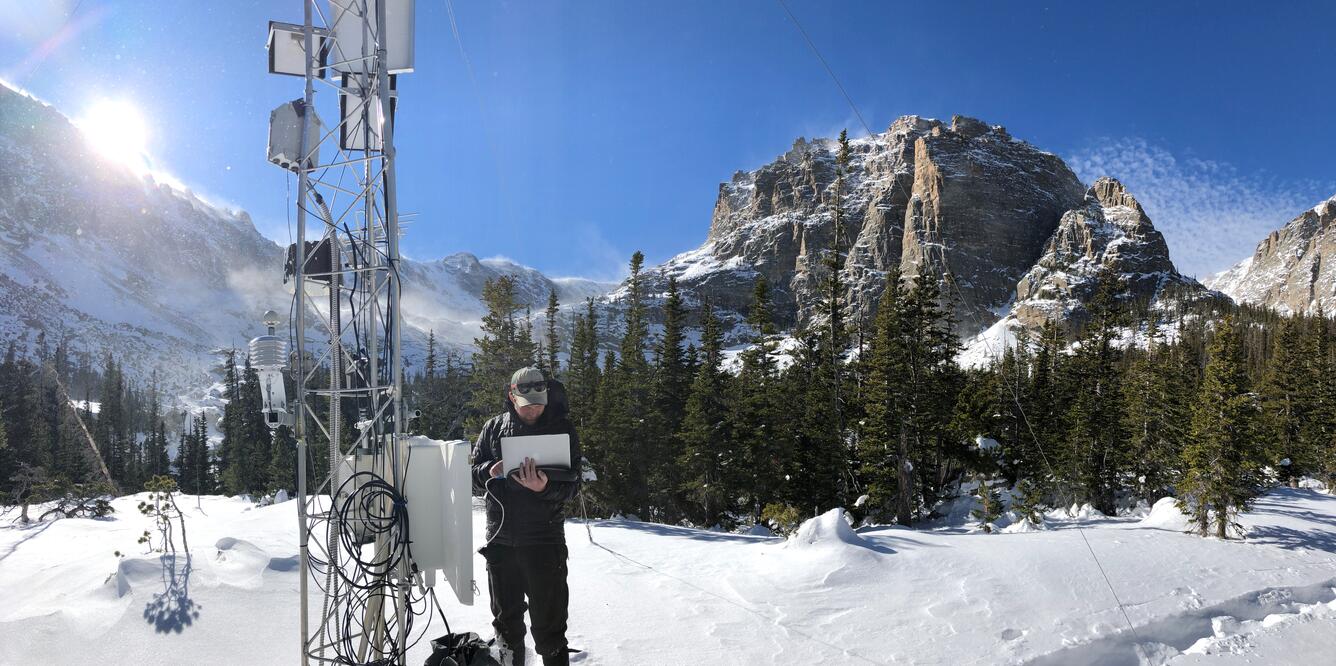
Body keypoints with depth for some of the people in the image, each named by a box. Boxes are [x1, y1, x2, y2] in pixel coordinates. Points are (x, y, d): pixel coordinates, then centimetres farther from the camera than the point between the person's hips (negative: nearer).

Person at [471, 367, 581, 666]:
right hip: (500, 538, 3)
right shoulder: (494, 427, 5)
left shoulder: (562, 430, -4)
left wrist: (545, 487, -30)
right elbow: (474, 468, 9)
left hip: (544, 540, -3)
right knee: (506, 618, 19)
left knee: (548, 623, 1)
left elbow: (572, 485, -9)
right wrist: (490, 471, -14)